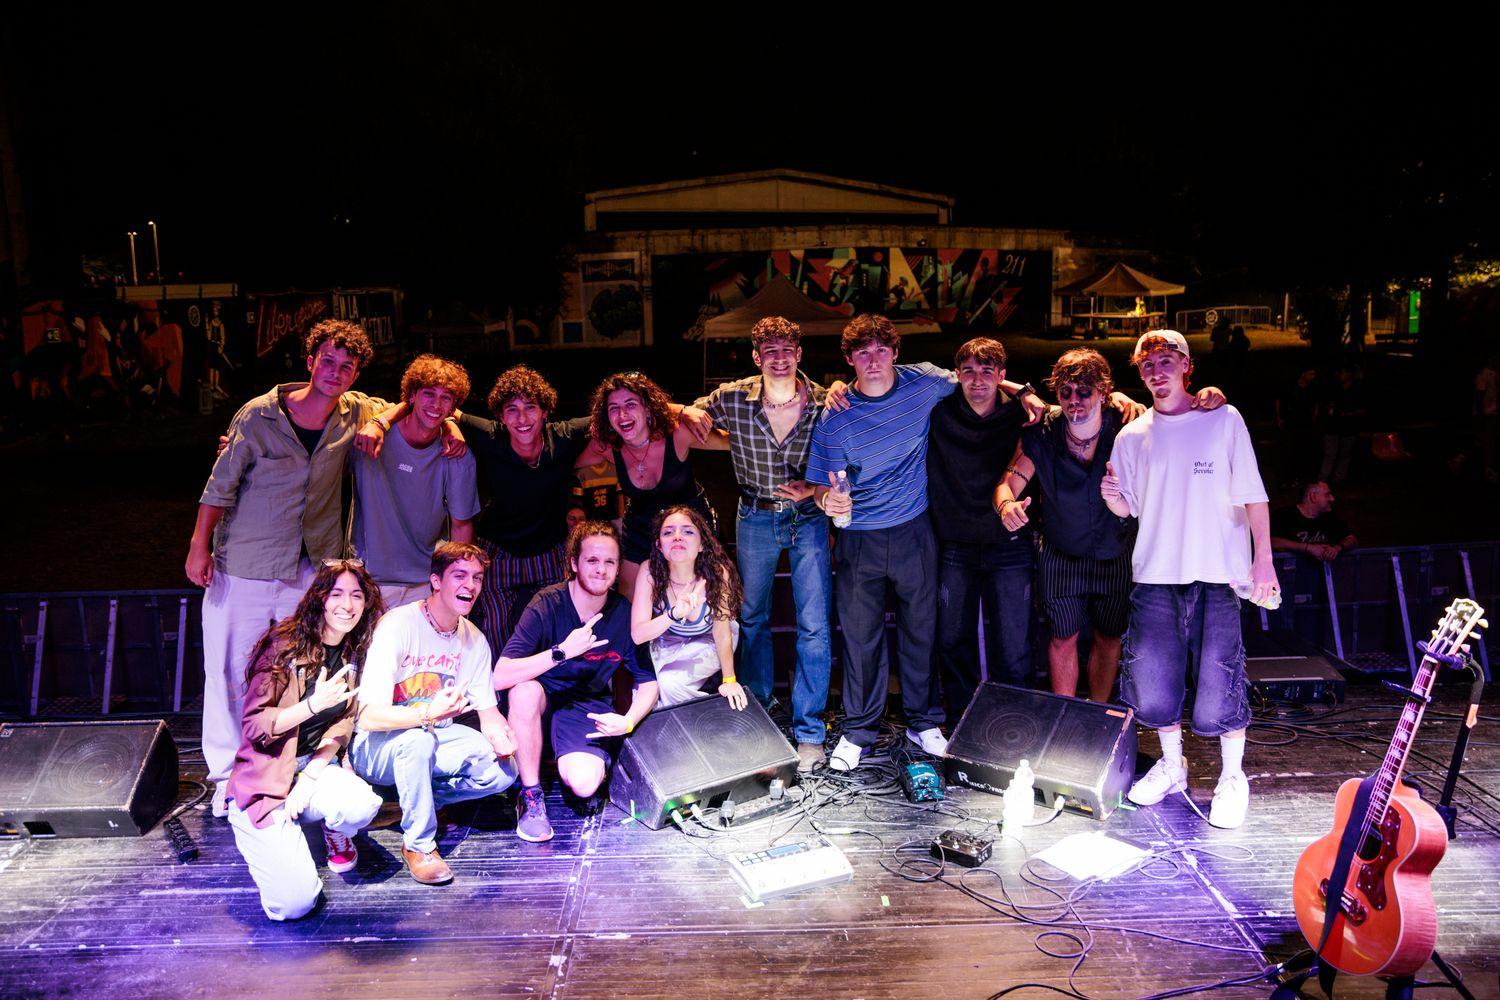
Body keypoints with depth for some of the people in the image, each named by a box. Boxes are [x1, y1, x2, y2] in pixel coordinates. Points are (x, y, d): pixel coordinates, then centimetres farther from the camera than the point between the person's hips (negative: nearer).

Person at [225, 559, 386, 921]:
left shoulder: (355, 654, 2)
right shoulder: (284, 645, -14)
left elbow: (342, 726, 3)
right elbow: (253, 727, -14)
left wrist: (309, 778, -12)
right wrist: (314, 705, -29)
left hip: (316, 768, 4)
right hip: (265, 781, -4)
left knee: (361, 807, -32)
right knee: (293, 902, -19)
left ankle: (336, 836, 6)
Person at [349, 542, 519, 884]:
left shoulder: (474, 640, -2)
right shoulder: (398, 626, -22)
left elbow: (488, 710, 0)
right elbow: (369, 716, -29)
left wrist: (499, 734, -24)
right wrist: (429, 713, -45)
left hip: (434, 740, 6)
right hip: (375, 748, -5)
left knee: (503, 771, -16)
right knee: (417, 738, -38)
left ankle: (414, 801, 3)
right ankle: (418, 843, -19)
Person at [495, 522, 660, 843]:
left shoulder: (624, 615, -10)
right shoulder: (548, 604, -19)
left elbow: (648, 682, -2)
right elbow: (500, 677, -29)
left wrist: (628, 721, -21)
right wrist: (562, 652, -36)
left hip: (589, 705, 1)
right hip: (543, 699, -1)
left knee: (584, 783, -25)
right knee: (525, 689, -37)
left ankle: (572, 760, 15)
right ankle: (531, 795, -18)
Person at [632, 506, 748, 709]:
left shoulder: (717, 572, -29)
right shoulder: (650, 571, -25)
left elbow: (722, 633, -17)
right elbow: (637, 635, -29)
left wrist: (729, 680, -10)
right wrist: (674, 614, -47)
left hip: (707, 642, -2)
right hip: (665, 642, 2)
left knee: (669, 683, -25)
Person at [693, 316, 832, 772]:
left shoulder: (823, 403, -14)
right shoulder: (732, 399, -13)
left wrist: (814, 489, -22)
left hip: (808, 516, -1)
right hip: (755, 517, 2)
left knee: (814, 626, -5)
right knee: (752, 617, 16)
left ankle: (808, 731, 7)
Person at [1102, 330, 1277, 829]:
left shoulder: (1223, 420, 4)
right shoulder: (1131, 437, 11)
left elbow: (1253, 494, 2)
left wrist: (1263, 558, -6)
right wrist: (1112, 497, -9)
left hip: (1216, 577, -3)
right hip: (1155, 578, 3)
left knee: (1218, 687, -6)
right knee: (1151, 685, 2)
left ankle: (1233, 777, 18)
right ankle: (1172, 768, 27)